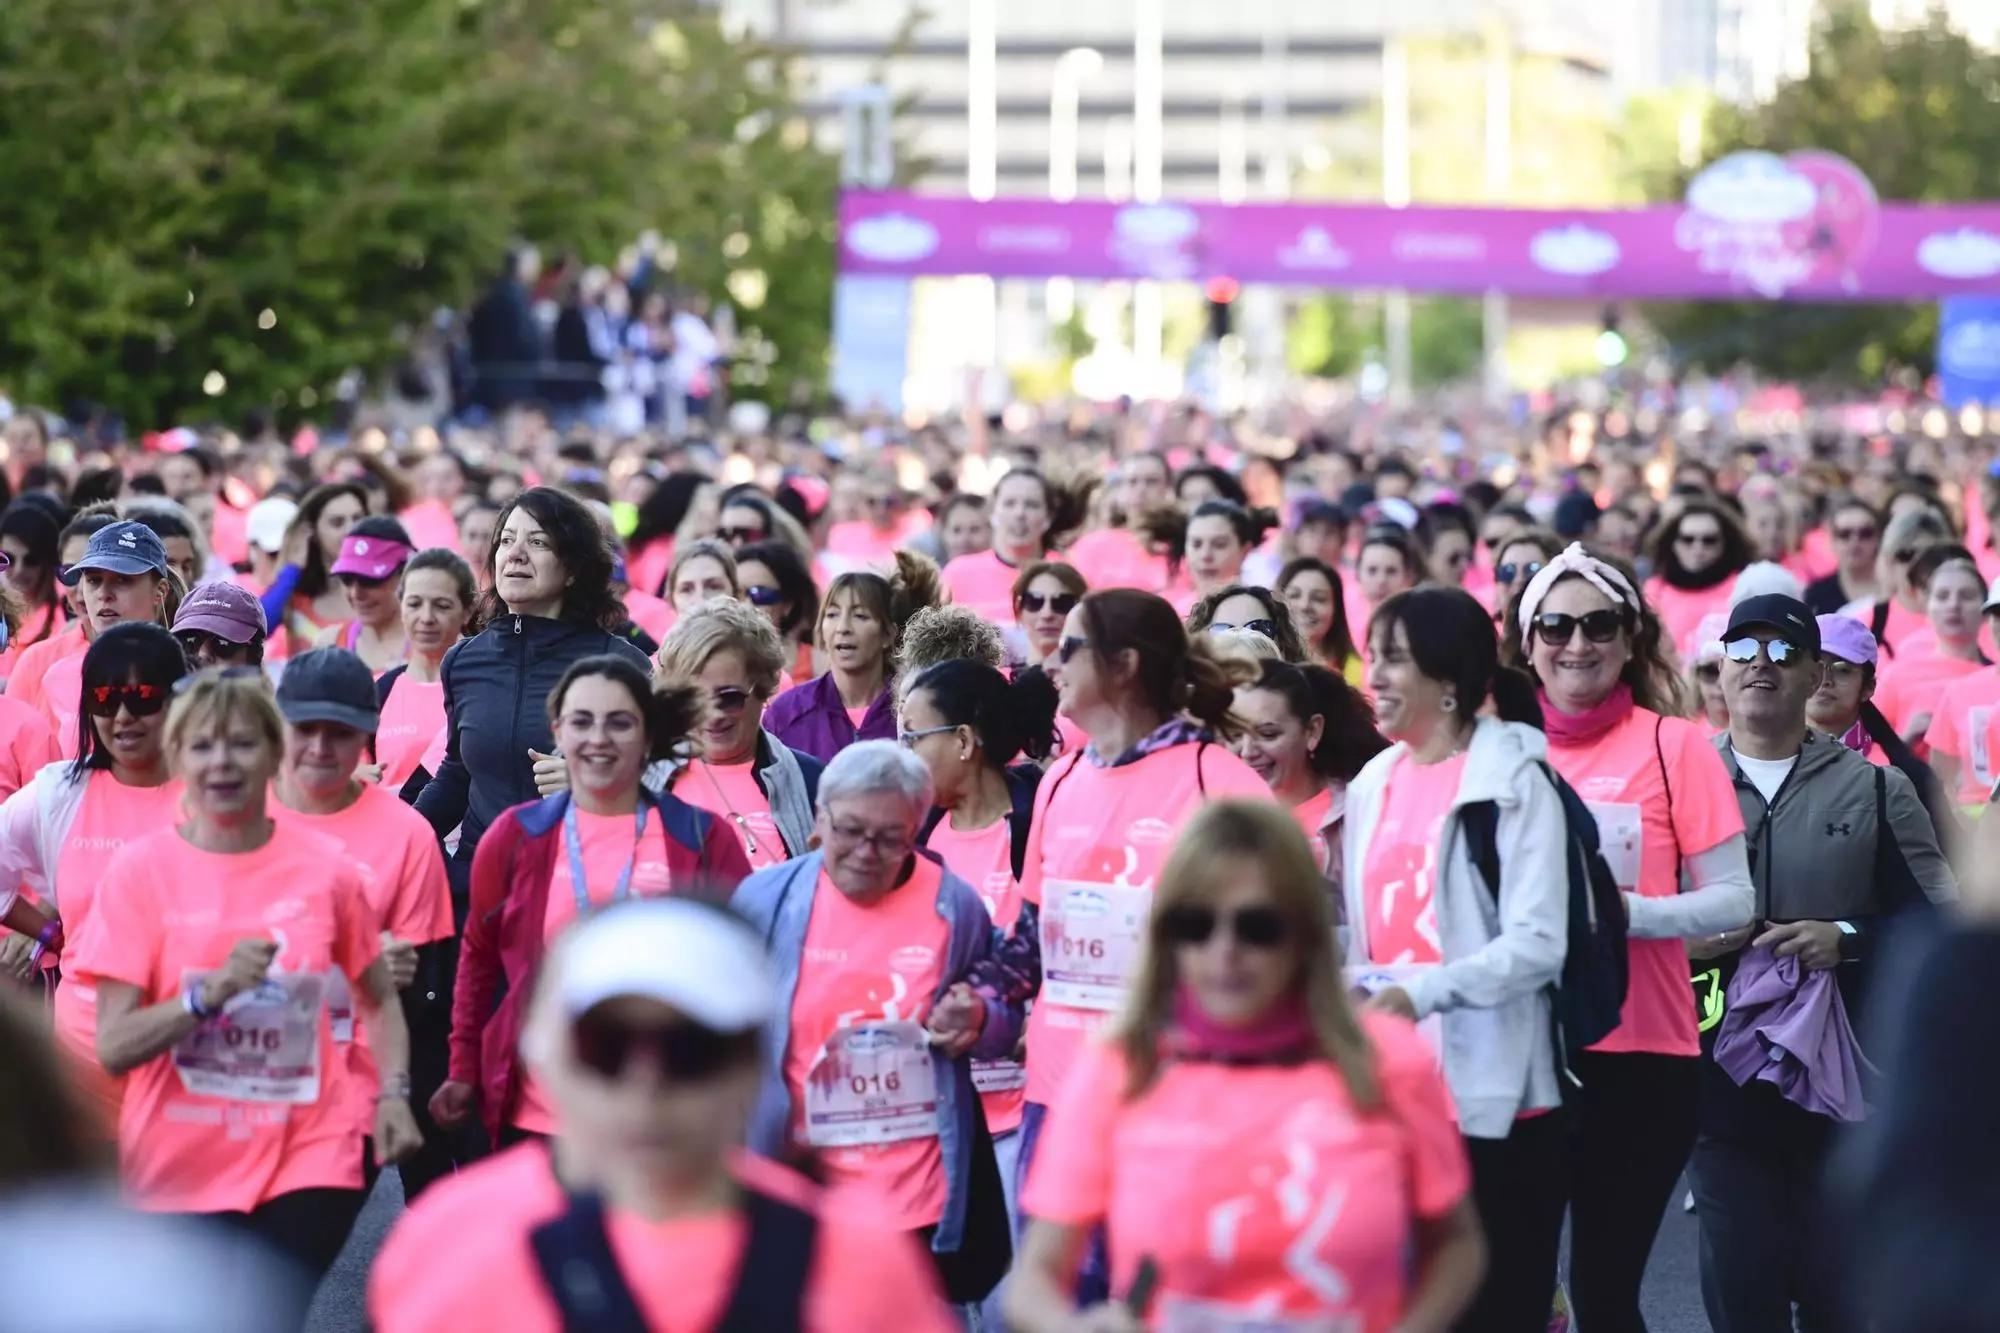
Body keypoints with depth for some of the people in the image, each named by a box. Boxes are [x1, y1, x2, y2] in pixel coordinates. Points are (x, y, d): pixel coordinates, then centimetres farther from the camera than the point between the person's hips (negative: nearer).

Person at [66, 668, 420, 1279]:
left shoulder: (324, 867, -1)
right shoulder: (139, 869, -6)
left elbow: (379, 1000, 14)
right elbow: (113, 1047, -10)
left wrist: (393, 1093, -3)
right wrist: (211, 992, -24)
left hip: (308, 1156, 0)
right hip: (180, 1166, 0)